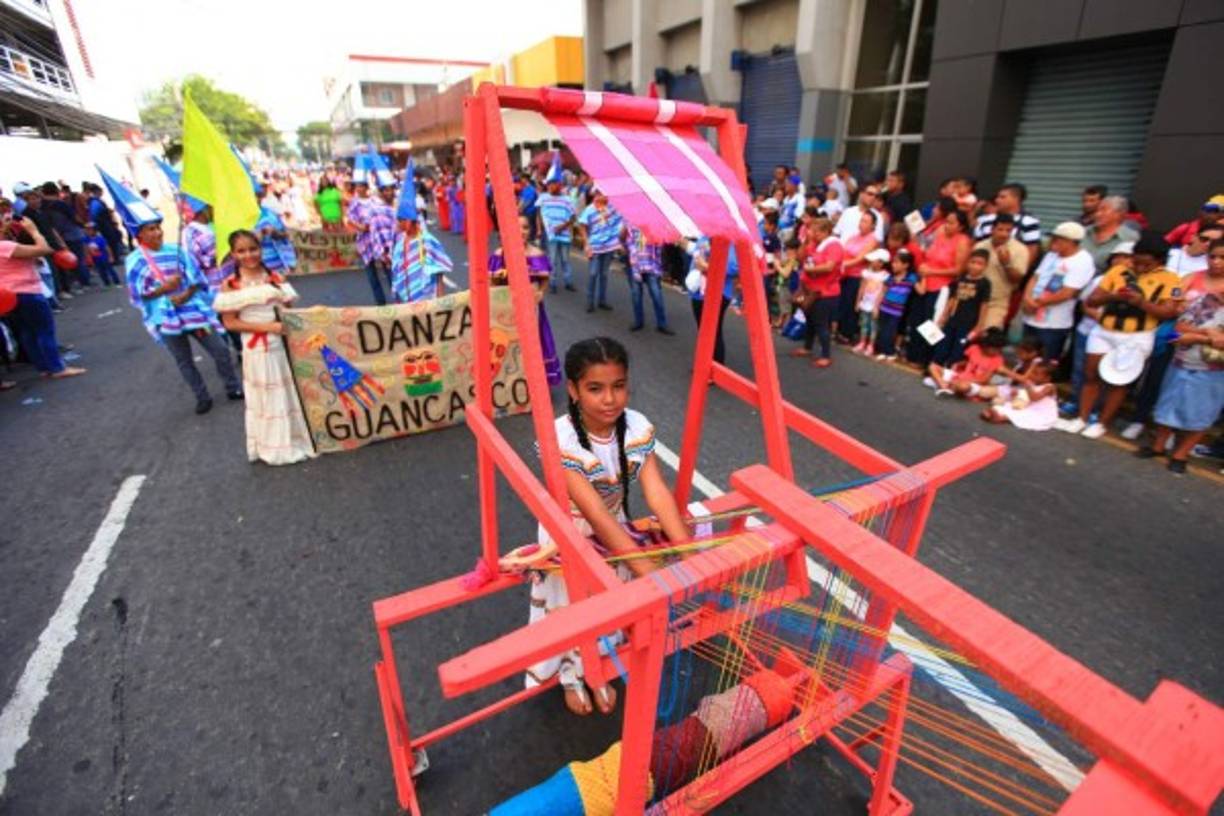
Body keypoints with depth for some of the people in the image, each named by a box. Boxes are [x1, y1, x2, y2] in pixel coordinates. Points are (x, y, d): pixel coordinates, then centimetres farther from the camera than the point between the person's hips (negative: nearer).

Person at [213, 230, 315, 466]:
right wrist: (267, 326, -19)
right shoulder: (230, 285, -8)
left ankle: (294, 441, 31)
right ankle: (271, 448, 25)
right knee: (265, 399, 10)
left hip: (281, 345, 3)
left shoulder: (275, 277, 1)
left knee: (288, 394, 14)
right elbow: (230, 323, -11)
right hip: (256, 349, -3)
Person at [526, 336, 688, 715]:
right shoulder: (561, 439, -34)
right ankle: (572, 677, 47)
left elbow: (658, 494, -24)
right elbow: (594, 513, -38)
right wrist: (650, 572, -42)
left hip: (614, 530, 4)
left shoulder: (637, 427, -20)